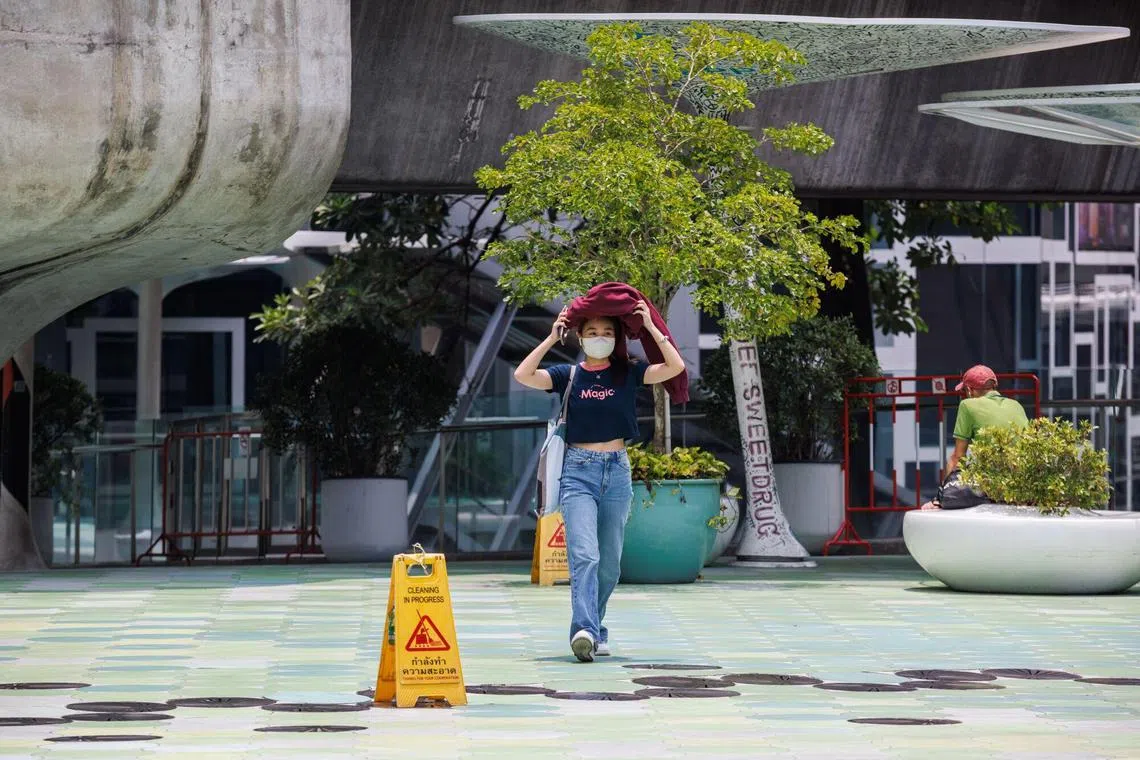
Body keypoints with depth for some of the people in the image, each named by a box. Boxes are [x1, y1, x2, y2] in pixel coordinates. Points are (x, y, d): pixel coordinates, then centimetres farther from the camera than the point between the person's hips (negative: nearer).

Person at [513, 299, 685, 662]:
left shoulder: (628, 373, 7)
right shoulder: (568, 375, 5)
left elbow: (676, 367, -6)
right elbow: (523, 375, -9)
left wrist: (651, 328, -5)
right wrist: (552, 338, -7)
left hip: (617, 472, 2)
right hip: (578, 472, -2)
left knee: (610, 562, 7)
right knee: (584, 554, -19)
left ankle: (594, 629, 22)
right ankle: (584, 629, -32)